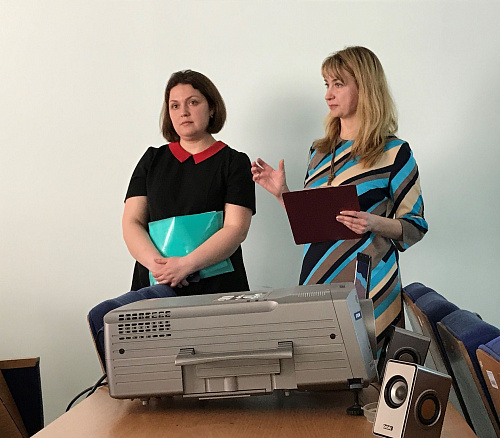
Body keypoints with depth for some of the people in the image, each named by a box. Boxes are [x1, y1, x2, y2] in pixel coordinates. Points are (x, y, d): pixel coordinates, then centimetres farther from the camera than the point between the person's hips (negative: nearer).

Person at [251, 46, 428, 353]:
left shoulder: (393, 153, -4)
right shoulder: (321, 152, 12)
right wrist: (282, 193, 3)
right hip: (316, 283, 5)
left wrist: (375, 223, -21)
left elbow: (417, 226, -4)